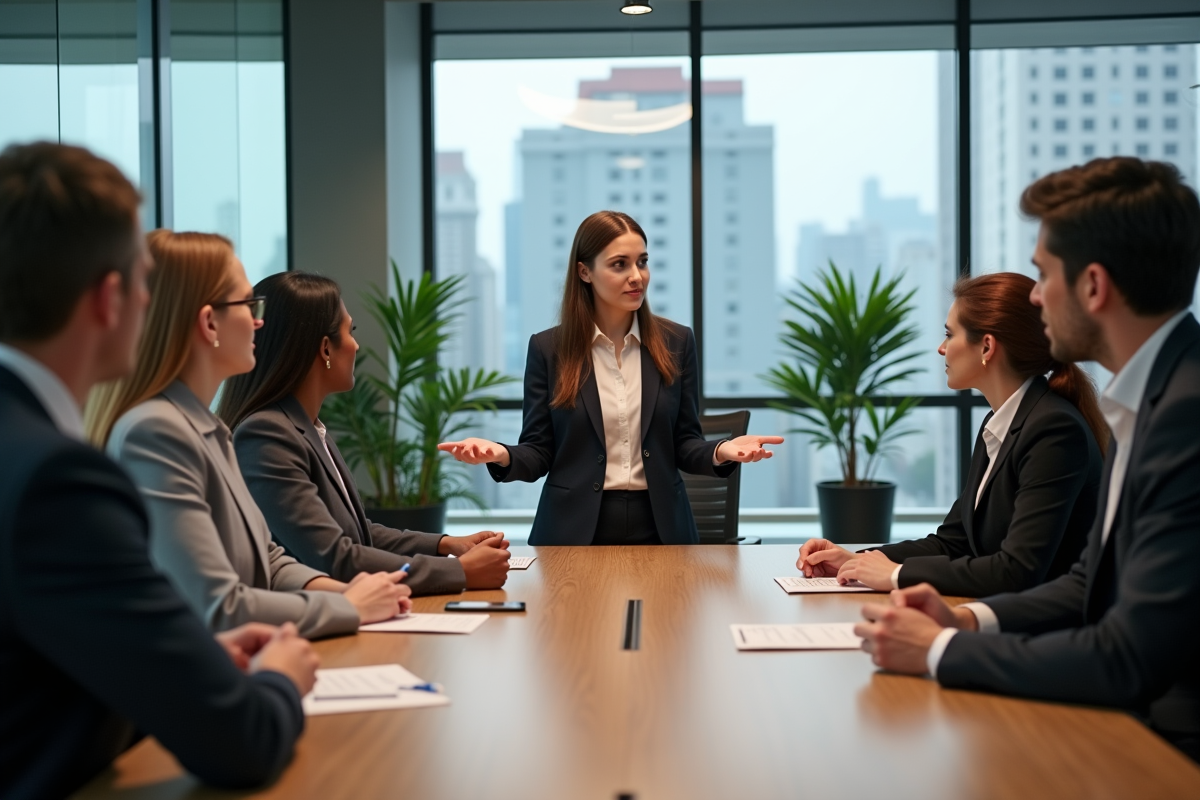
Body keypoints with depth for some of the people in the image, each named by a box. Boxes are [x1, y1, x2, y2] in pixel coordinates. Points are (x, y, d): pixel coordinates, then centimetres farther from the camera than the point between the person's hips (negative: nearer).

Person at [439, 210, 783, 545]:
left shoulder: (676, 342, 3)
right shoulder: (548, 347, -1)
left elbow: (683, 443, 5)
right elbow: (539, 452, -1)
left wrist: (721, 452, -15)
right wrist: (502, 456, -21)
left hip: (659, 526, 2)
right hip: (574, 530, -1)